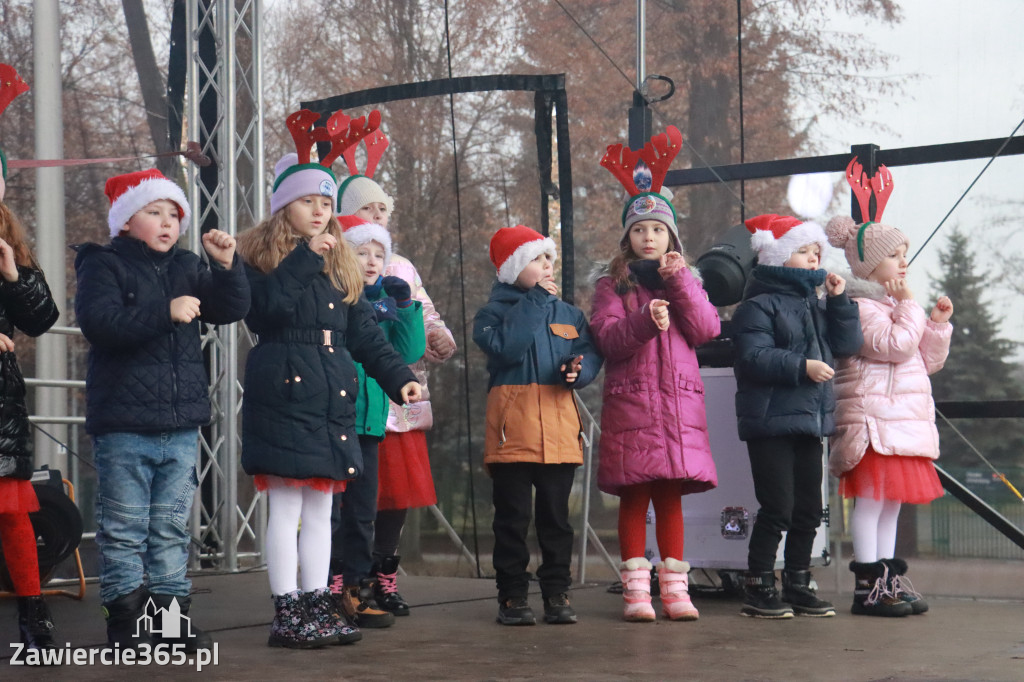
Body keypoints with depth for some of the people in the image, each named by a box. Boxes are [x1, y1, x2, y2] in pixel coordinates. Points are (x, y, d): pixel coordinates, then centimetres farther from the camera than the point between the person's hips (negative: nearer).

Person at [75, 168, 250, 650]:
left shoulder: (187, 268, 14)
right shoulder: (103, 266, -2)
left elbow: (230, 310, 8)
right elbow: (98, 321, -18)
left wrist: (226, 266, -9)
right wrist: (165, 313, -24)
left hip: (181, 425, 5)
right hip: (123, 425, -5)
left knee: (172, 527, 11)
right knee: (124, 528, 0)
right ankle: (124, 621, 8)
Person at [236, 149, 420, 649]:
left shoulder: (341, 266, 18)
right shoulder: (260, 256, 0)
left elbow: (365, 334, 17)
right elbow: (266, 307, -20)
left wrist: (398, 377, 7)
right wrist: (305, 258, -18)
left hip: (332, 402, 6)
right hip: (284, 396, -6)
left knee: (320, 509, 10)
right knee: (286, 508, -4)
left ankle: (318, 606, 15)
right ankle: (286, 613, 2)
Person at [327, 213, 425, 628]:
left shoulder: (384, 301, 12)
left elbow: (411, 351, 5)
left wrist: (405, 306, -6)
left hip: (368, 419, 7)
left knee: (362, 507, 12)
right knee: (328, 506, -4)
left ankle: (356, 587, 21)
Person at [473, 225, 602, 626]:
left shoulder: (569, 314, 17)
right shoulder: (493, 313, 3)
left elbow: (591, 353, 10)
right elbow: (506, 347, -16)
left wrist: (579, 370, -13)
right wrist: (533, 302, -10)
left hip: (559, 425, 3)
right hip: (512, 423, -3)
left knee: (556, 514, 7)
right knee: (512, 515, 1)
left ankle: (556, 593, 15)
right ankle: (512, 596, 7)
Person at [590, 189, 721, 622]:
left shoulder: (685, 282, 17)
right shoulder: (613, 285, 8)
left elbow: (707, 330, 1)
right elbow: (607, 339, -7)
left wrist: (680, 282, -5)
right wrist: (645, 321, -24)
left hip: (680, 403, 2)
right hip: (630, 403, -2)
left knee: (671, 496, 4)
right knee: (634, 496, -3)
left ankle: (674, 587, 9)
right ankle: (635, 589, 1)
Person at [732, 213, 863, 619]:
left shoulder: (814, 305, 18)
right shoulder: (759, 305, -7)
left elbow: (848, 345, 12)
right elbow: (754, 357, -18)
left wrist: (839, 301, 4)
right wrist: (802, 366, -23)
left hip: (810, 420, 8)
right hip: (770, 421, -8)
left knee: (808, 510, 11)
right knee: (777, 508, -8)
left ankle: (797, 586, 21)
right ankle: (758, 590, 1)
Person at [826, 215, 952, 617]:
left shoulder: (895, 306, 22)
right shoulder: (860, 306, -9)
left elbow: (929, 361, 24)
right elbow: (895, 345, -22)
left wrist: (938, 323, 10)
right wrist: (909, 307, -10)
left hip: (905, 421, 10)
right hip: (874, 419, -10)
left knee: (892, 501, 12)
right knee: (871, 499, -8)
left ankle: (890, 581, 17)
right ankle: (868, 588, -5)